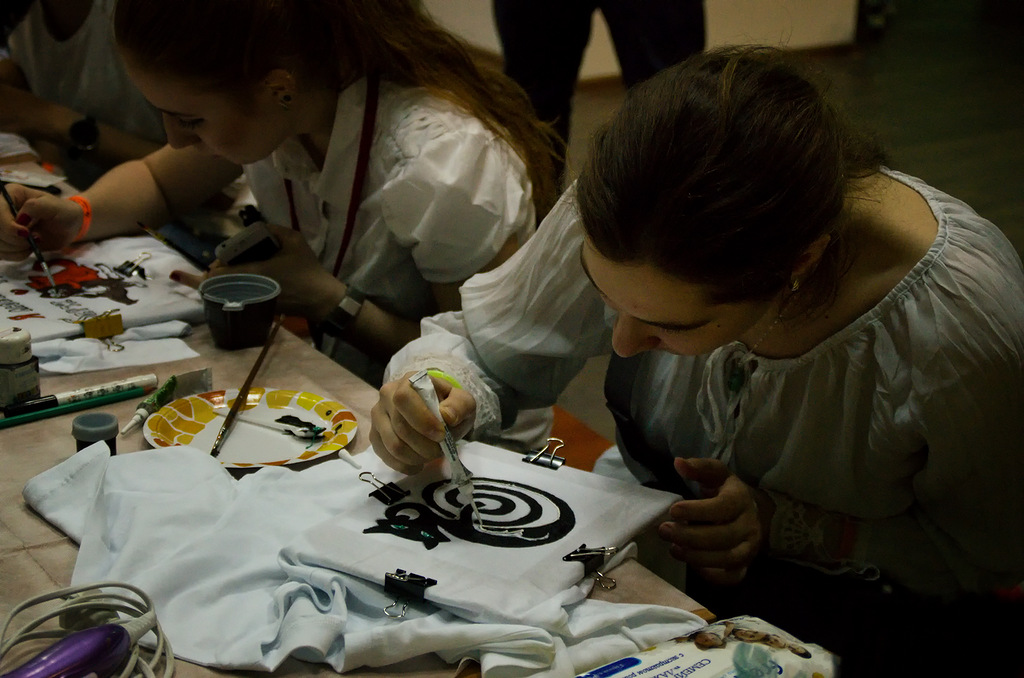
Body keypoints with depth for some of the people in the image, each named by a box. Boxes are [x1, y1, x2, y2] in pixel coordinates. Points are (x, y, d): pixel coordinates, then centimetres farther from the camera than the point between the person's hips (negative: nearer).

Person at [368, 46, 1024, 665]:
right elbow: (477, 344, -8)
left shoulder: (960, 332, -33)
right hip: (641, 532, 1)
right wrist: (434, 392, -31)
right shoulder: (623, 213, -25)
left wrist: (783, 525, -25)